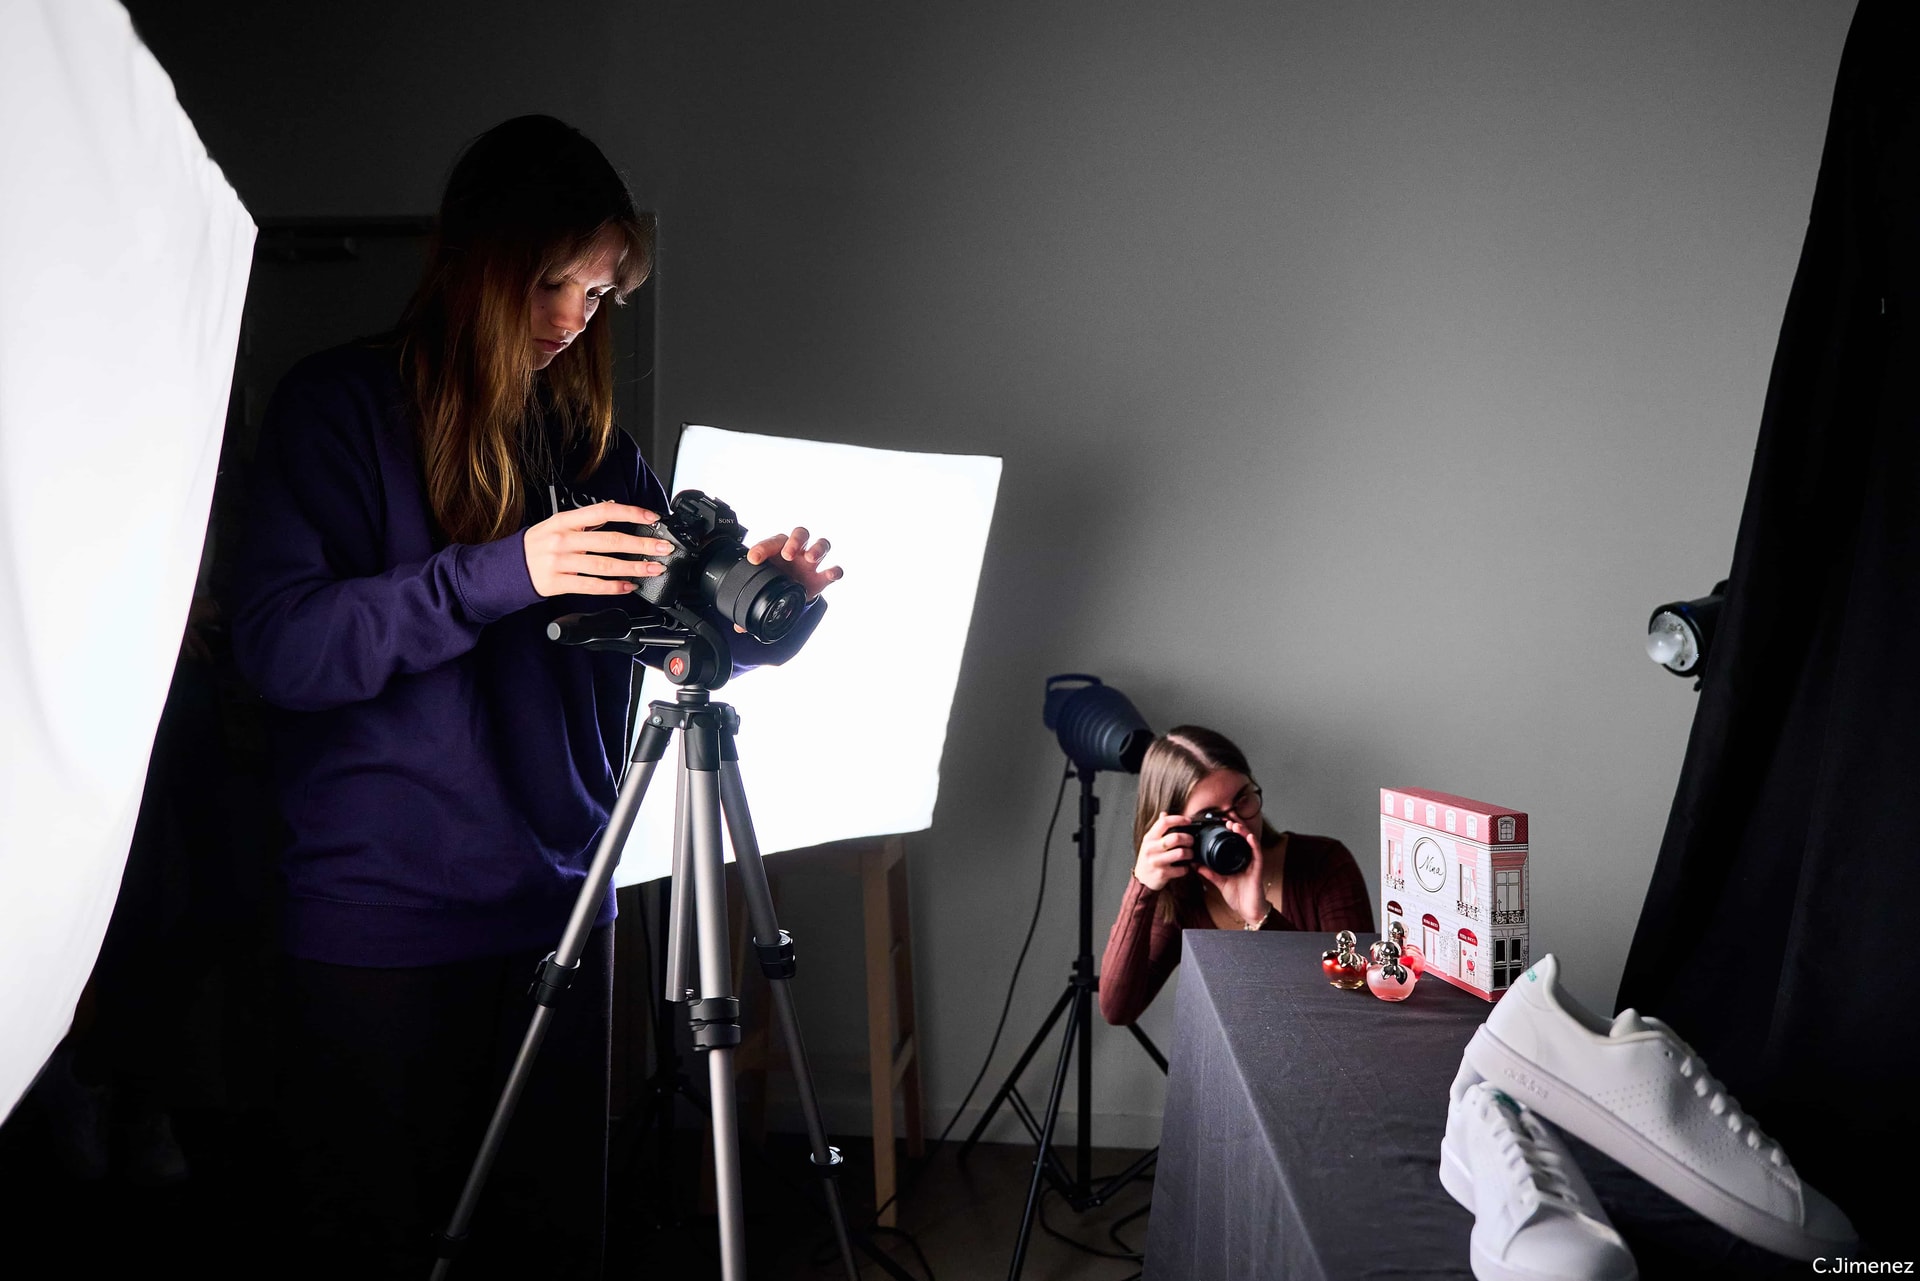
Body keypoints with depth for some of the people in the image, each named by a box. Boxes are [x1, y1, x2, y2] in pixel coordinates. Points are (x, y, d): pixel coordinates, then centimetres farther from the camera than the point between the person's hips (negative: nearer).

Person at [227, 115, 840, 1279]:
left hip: (559, 912, 5)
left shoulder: (584, 429, 11)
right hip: (385, 926, -4)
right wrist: (504, 572, -26)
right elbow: (280, 645, -16)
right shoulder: (341, 408, -4)